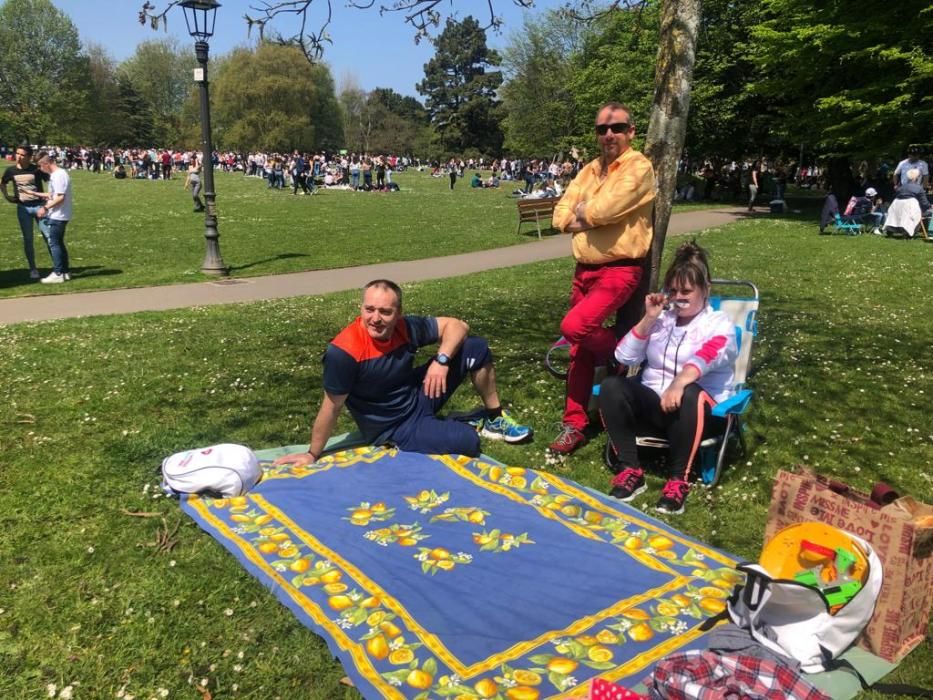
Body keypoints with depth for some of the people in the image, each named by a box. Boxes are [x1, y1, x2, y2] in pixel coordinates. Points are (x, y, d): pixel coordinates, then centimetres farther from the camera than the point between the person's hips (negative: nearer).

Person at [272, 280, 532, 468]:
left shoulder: (405, 327, -14)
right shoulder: (344, 351, -30)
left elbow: (456, 326, -3)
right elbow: (331, 407, -20)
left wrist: (441, 361, -21)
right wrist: (312, 454, -11)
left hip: (419, 397, 6)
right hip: (395, 427, -6)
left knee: (476, 348, -3)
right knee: (466, 441, -27)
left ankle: (495, 420, 16)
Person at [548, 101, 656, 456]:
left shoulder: (639, 167, -10)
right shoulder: (589, 170, 13)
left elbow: (605, 210, -23)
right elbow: (561, 216, 4)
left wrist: (582, 212, -3)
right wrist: (592, 215, -11)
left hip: (619, 271, -7)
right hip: (584, 270, 7)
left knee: (574, 326, -27)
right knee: (579, 351, 10)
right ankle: (574, 425, 20)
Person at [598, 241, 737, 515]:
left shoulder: (719, 324, 2)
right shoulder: (661, 319, 15)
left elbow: (705, 357, -23)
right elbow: (624, 357, 5)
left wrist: (679, 382, -44)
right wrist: (648, 319, -5)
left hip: (701, 409, -3)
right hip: (652, 403, 4)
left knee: (689, 395, -39)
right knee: (612, 386, -24)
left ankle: (679, 480, -25)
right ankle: (630, 470, -19)